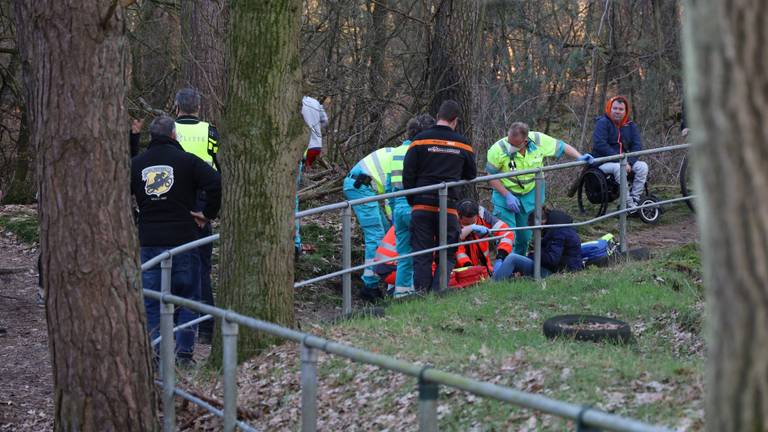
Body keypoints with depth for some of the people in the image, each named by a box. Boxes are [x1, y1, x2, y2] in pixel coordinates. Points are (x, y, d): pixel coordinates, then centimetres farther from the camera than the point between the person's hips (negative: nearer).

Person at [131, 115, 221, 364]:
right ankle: (184, 353, 3)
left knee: (151, 301, 8)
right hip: (182, 239, -2)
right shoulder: (186, 160, -2)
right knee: (187, 297, 9)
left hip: (148, 242, 2)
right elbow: (216, 183, -14)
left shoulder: (136, 164, 8)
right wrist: (208, 214, -3)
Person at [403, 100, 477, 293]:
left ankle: (421, 293, 1)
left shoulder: (420, 140, -1)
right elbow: (471, 175, 15)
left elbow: (408, 174, -2)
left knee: (422, 255, 5)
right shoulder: (463, 143, 4)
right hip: (448, 207, 0)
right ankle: (438, 290, -7)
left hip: (422, 205, 0)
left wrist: (412, 201, 10)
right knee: (448, 255, 9)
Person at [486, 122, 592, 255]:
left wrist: (579, 157, -15)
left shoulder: (539, 140, -19)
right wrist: (507, 196, -23)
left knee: (525, 234, 11)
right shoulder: (498, 149, -26)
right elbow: (491, 176, -16)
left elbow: (562, 147, -2)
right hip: (505, 193, -3)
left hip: (530, 194, 3)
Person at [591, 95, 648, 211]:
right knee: (619, 168, -36)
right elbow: (599, 145, -21)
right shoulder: (603, 123, -9)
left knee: (643, 166, -18)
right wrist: (620, 160, -25)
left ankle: (635, 200, -16)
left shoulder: (630, 125, 8)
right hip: (603, 162, -6)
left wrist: (629, 162, -18)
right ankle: (629, 205, -32)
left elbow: (637, 145, 1)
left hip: (623, 161, 6)